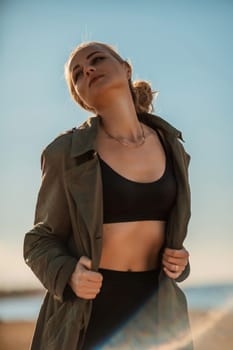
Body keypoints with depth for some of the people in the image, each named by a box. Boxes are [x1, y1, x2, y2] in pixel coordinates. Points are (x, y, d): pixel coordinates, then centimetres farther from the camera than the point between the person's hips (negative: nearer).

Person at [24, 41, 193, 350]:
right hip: (86, 311, -3)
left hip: (155, 310, 3)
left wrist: (178, 259, -2)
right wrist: (67, 275, -19)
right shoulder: (66, 152, -7)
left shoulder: (171, 147, 5)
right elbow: (42, 240, 0)